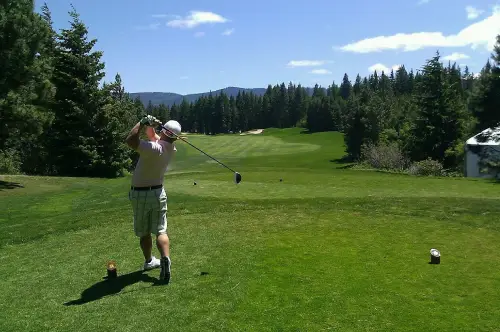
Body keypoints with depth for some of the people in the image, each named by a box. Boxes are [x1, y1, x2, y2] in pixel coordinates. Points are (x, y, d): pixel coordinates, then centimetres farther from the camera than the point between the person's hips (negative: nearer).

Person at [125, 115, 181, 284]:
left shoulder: (155, 148, -26)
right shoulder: (171, 148, -4)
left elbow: (130, 140, -35)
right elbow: (152, 135, 11)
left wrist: (143, 122, -28)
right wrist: (150, 125, -8)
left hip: (140, 194, -4)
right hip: (158, 192, 4)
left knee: (144, 232, 14)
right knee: (160, 230, 0)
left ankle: (149, 261, 28)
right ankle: (165, 259, -21)